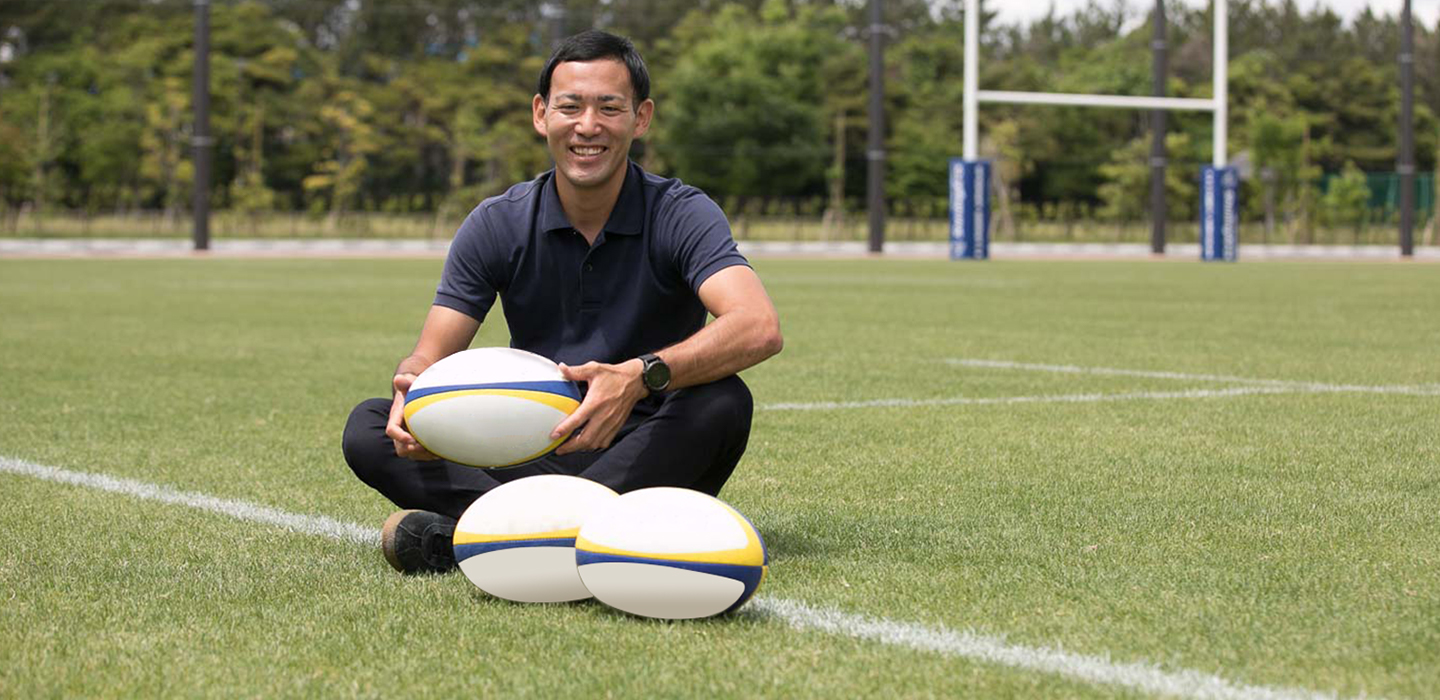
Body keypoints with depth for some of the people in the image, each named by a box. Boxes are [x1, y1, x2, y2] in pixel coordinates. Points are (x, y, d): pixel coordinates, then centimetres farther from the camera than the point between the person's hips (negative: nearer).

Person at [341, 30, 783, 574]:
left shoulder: (680, 214, -9)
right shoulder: (497, 225, 1)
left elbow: (759, 328, -27)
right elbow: (431, 355, -2)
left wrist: (641, 377, -44)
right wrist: (412, 389, -29)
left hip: (649, 457, -2)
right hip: (533, 457, 3)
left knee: (722, 404, -35)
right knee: (369, 428, -16)